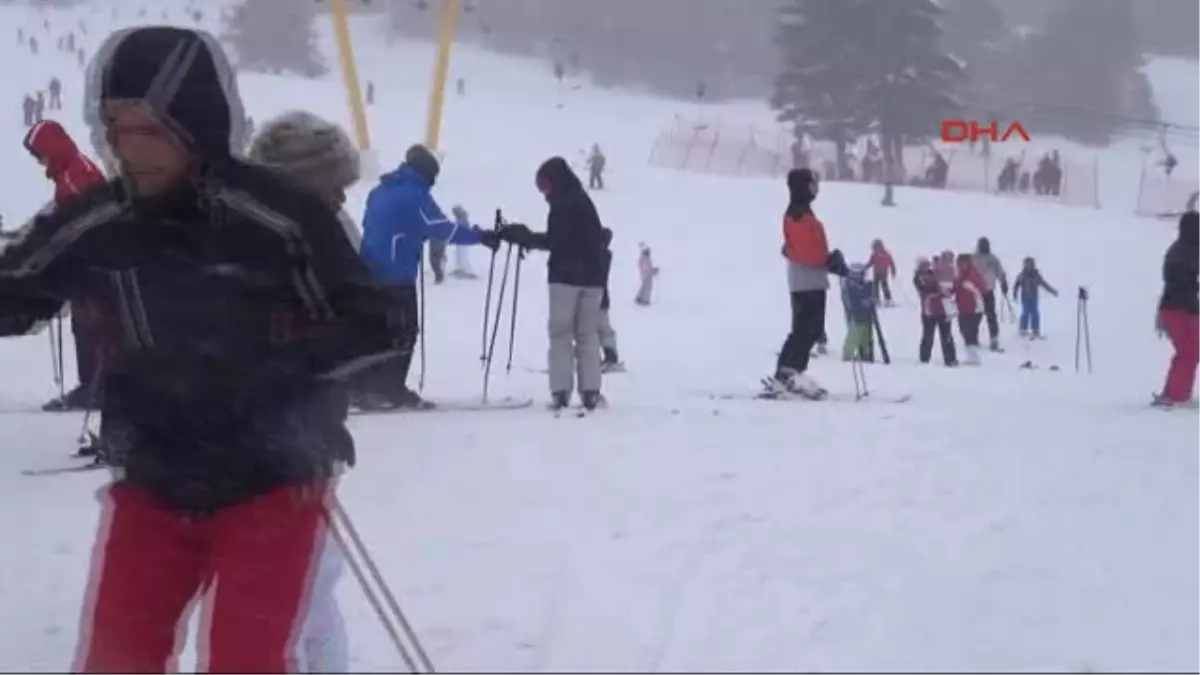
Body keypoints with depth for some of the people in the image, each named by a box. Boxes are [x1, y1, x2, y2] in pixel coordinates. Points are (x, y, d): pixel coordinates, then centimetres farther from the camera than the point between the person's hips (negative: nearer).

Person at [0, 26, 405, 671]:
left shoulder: (280, 216, -19)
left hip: (272, 482, -4)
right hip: (153, 483, 4)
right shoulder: (95, 224, -8)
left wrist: (275, 371, -28)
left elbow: (374, 328, -14)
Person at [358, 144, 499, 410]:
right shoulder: (415, 196, -11)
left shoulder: (379, 191, 14)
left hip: (371, 273, 8)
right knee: (403, 332, -2)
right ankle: (392, 390, -5)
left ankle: (364, 388, 13)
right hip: (397, 276, -8)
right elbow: (444, 229, -12)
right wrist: (481, 236, -4)